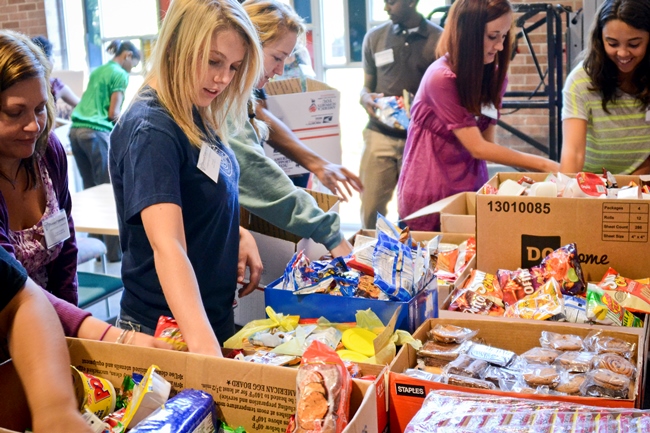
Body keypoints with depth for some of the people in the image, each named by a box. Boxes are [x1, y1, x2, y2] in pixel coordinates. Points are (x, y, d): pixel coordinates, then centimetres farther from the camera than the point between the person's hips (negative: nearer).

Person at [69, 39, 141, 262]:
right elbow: (113, 113, -6)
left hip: (76, 130, 8)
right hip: (96, 132, -8)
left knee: (91, 189, 12)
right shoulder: (120, 75, -2)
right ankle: (114, 251, -4)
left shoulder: (97, 71, 23)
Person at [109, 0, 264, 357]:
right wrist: (203, 342, -45)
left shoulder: (198, 118, 1)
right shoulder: (151, 130, -24)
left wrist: (239, 235, -3)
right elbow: (166, 245, -35)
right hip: (166, 328, -8)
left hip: (215, 311, 8)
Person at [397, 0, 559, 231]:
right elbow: (478, 148, -19)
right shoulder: (441, 78, -21)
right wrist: (543, 165, -15)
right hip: (430, 193, -6)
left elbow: (488, 142, 1)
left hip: (471, 188, 6)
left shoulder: (494, 76, 1)